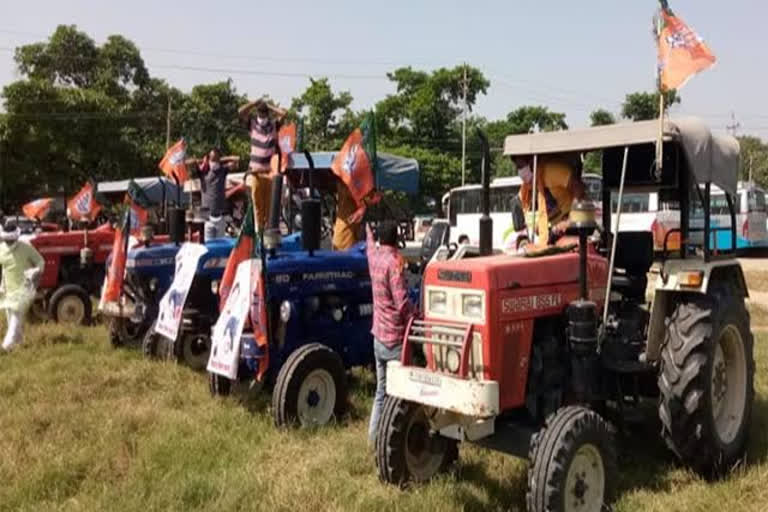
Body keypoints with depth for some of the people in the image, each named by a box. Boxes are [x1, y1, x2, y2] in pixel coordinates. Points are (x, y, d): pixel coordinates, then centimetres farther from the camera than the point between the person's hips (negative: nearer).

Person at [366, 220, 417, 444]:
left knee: (382, 391, 17)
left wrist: (367, 228, 50)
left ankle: (374, 435, 22)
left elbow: (370, 245, 31)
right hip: (396, 339, -8)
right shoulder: (395, 262, -17)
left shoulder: (374, 256, 5)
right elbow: (402, 303, -22)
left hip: (379, 337, 8)